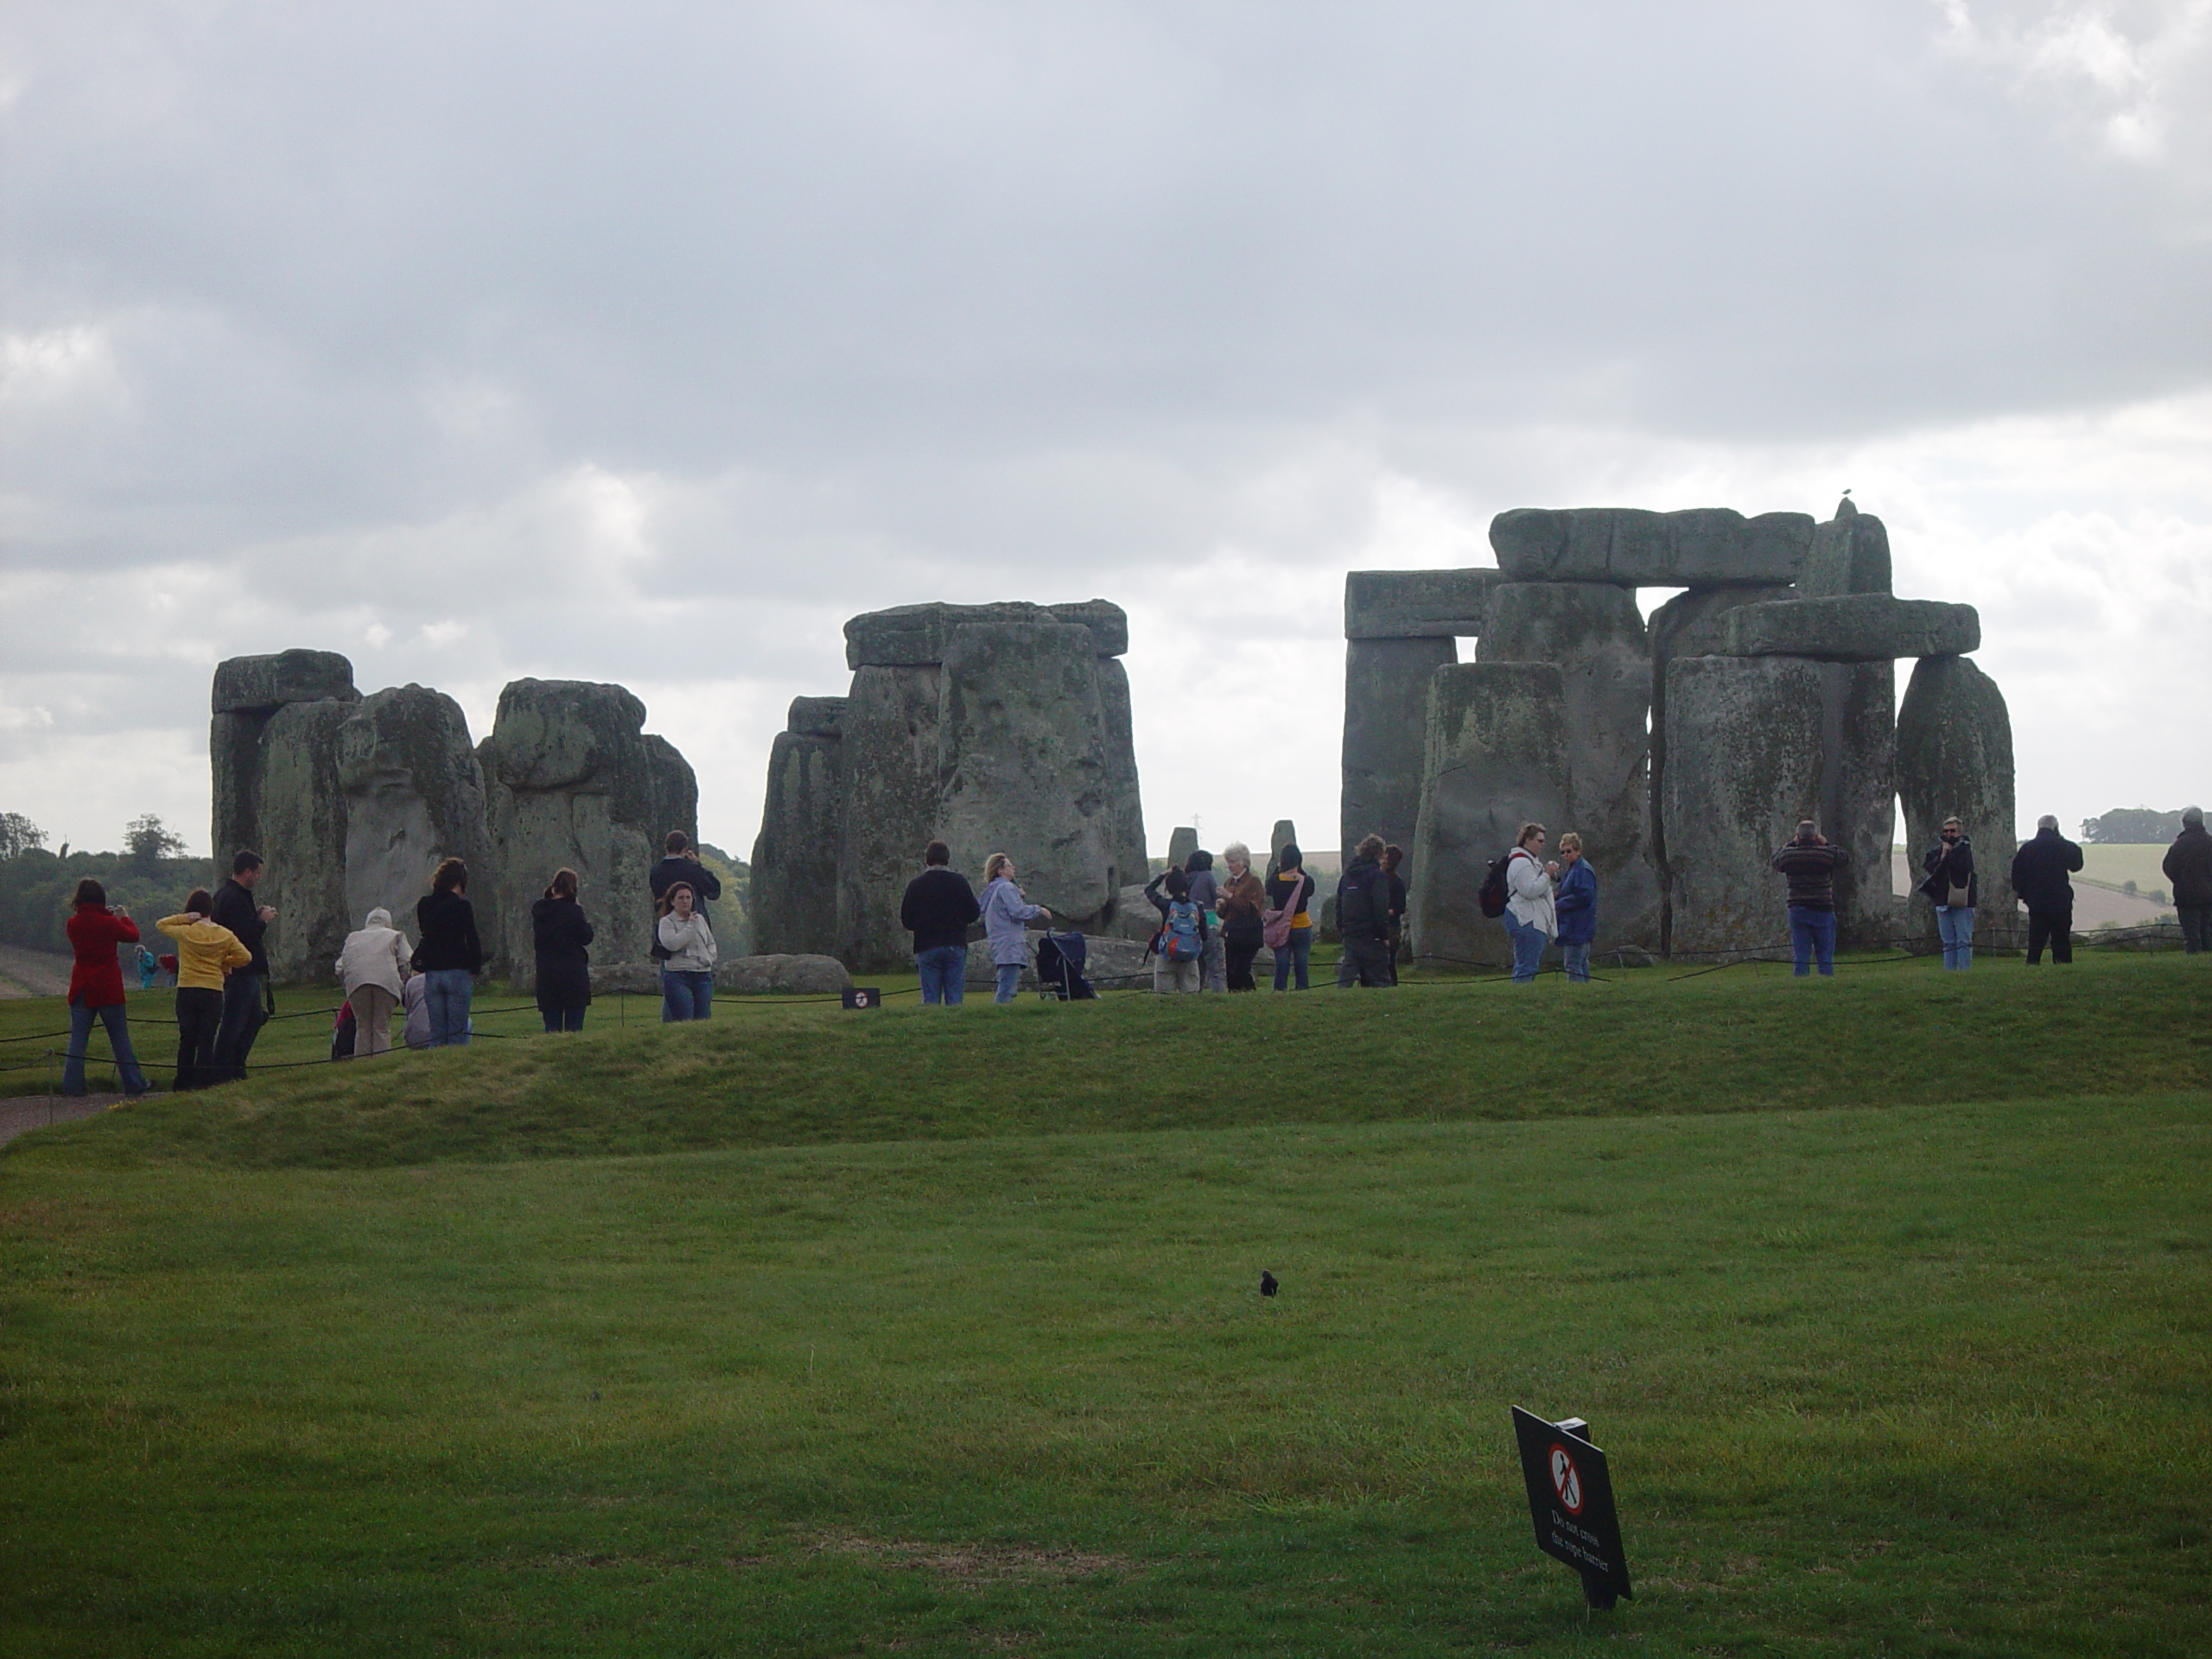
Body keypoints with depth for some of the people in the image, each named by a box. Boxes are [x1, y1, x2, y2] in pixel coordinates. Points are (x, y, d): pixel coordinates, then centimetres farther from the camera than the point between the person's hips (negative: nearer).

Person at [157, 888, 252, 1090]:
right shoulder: (225, 935, -1)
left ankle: (184, 1085, 13)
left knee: (186, 1041, 9)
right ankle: (203, 1084, -3)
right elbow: (246, 957, -3)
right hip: (213, 993, 0)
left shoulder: (185, 933, -3)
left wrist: (185, 918, 2)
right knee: (207, 1043, 1)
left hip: (186, 992, 0)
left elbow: (161, 924, 12)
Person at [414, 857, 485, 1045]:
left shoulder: (423, 905, 6)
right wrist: (475, 968, 2)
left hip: (431, 973, 4)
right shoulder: (461, 906, -8)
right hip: (458, 973, -4)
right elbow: (473, 941, -9)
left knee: (436, 1032, 7)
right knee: (458, 1031, -2)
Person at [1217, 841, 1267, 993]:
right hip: (1230, 934, 7)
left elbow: (1252, 908, -15)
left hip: (1248, 934, -7)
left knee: (1239, 972, -15)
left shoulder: (1253, 882, -4)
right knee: (1230, 973, 2)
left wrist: (1230, 897, -17)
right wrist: (1222, 905, -1)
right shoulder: (1229, 882, 18)